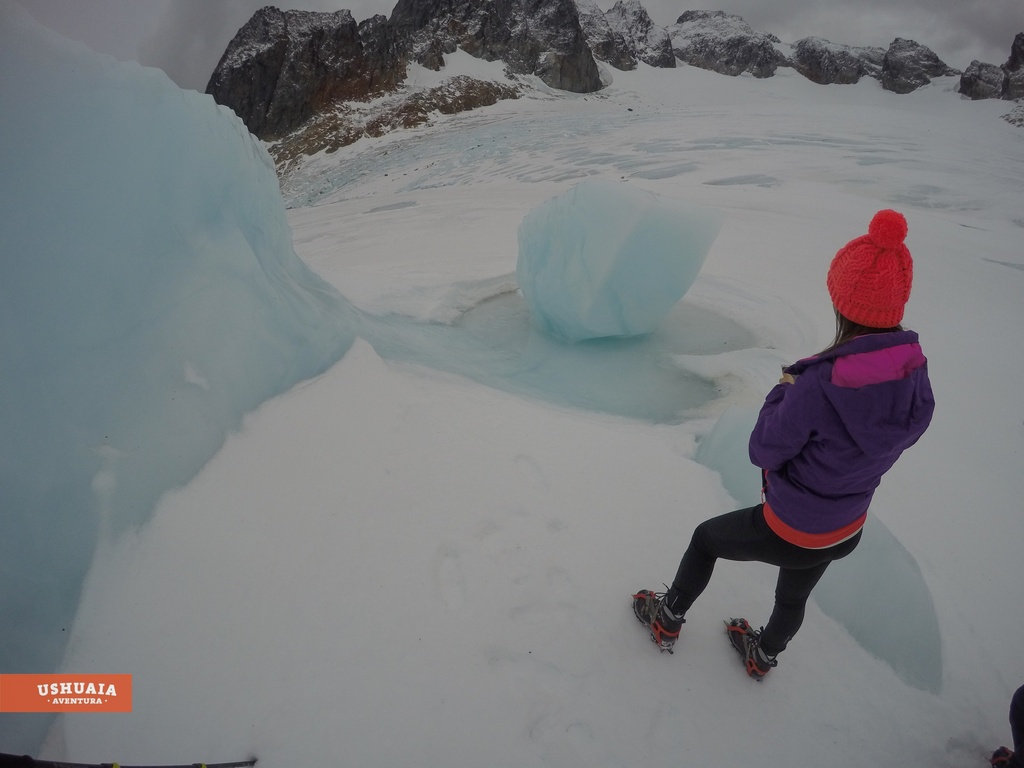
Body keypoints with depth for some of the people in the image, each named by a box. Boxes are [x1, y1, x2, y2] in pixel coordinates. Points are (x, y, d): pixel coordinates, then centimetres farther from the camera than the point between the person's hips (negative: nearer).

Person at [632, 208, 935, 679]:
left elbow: (763, 451, -21)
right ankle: (763, 657, 63)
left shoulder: (817, 387, -35)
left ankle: (668, 621, 43)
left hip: (788, 534, -6)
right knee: (793, 597, 32)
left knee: (705, 538, 22)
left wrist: (783, 392, -7)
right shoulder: (916, 379, -14)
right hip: (847, 532, 6)